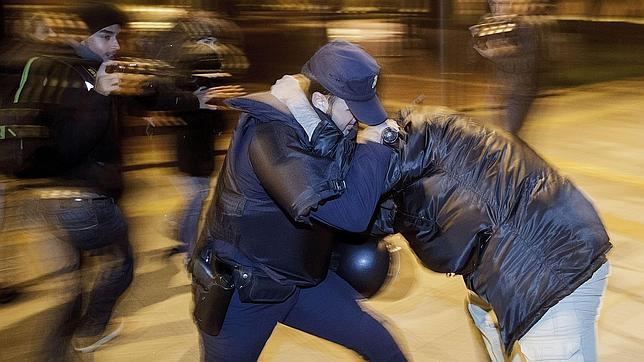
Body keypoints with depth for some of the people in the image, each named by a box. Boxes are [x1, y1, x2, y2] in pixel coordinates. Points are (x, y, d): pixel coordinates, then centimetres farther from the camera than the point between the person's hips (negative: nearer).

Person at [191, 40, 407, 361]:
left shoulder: (325, 131, -4)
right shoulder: (269, 134, -32)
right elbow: (349, 212, -39)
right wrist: (377, 145, -26)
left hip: (301, 279, 7)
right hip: (240, 292, -7)